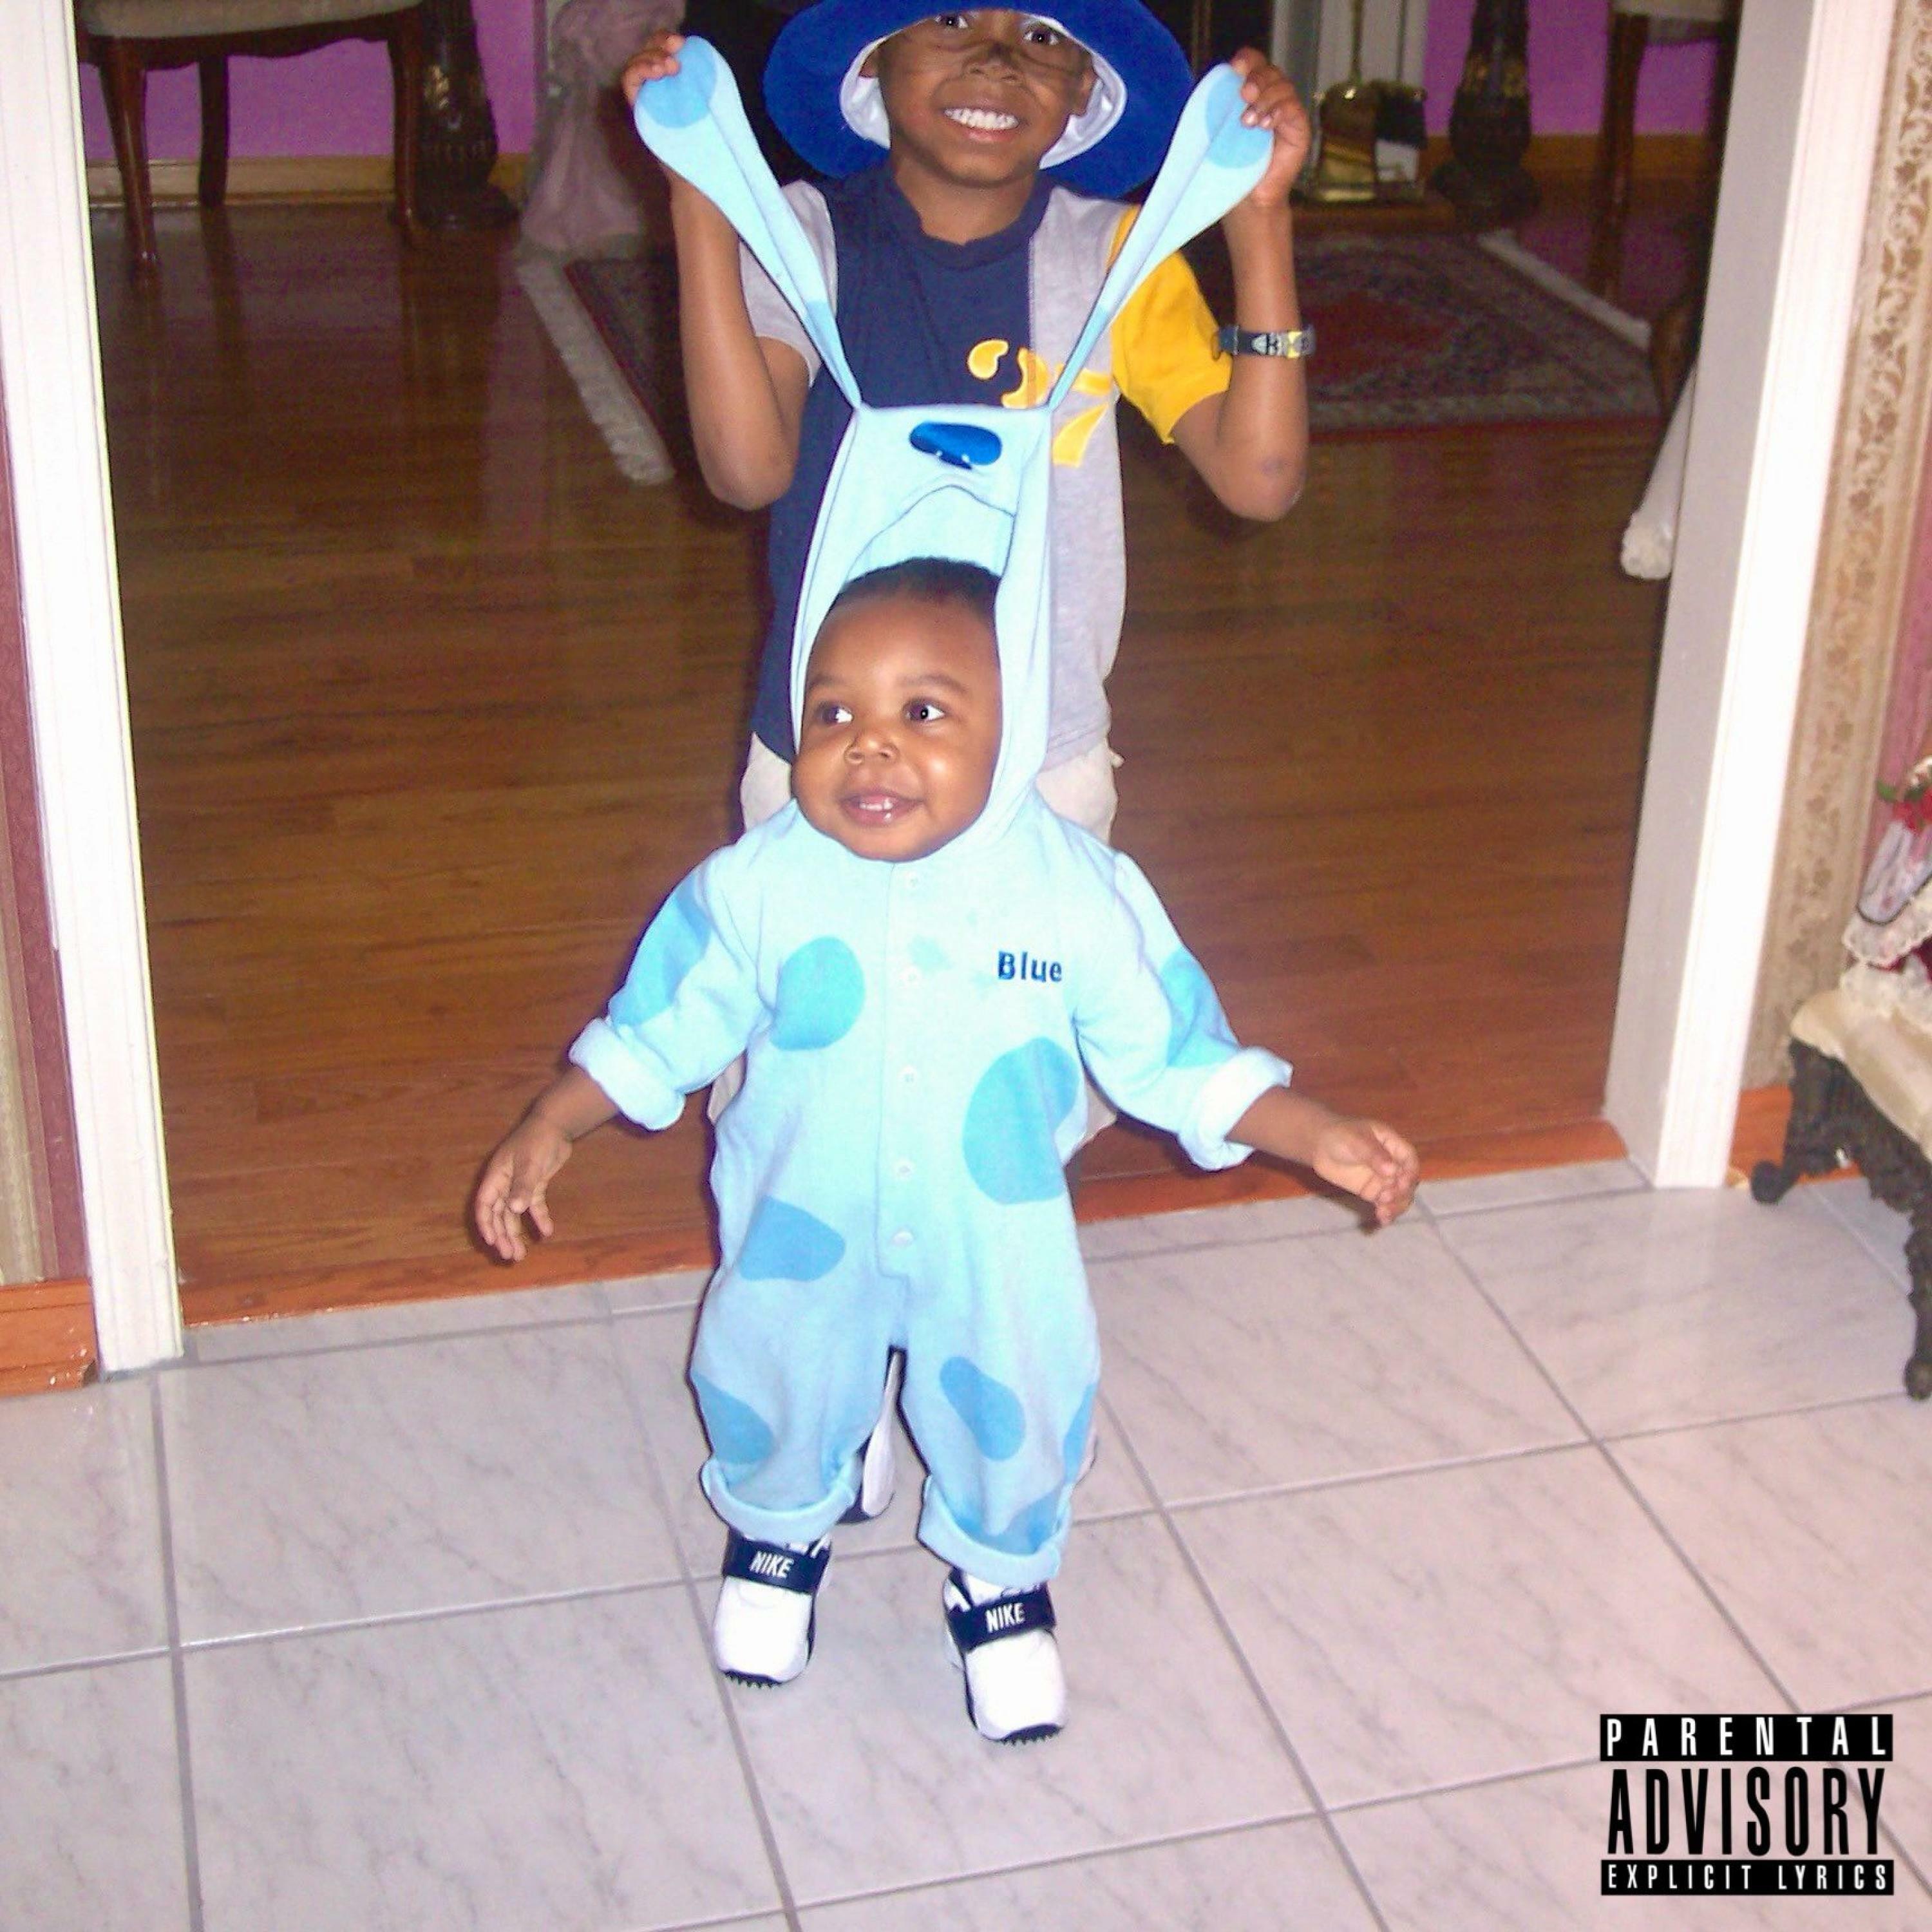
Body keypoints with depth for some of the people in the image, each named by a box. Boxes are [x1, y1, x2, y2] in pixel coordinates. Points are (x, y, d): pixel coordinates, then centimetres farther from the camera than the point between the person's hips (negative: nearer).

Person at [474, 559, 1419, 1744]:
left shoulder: (1081, 893, -21)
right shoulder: (759, 886, -20)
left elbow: (1175, 1056, -10)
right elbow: (660, 1028, -5)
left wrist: (1319, 1136, -15)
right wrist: (551, 1128, -9)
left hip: (997, 1246, 0)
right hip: (803, 1234, 1)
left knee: (1017, 1414, 15)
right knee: (774, 1385, 21)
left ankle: (999, 1572, 50)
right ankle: (781, 1530, 57)